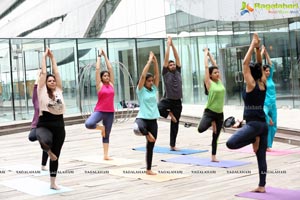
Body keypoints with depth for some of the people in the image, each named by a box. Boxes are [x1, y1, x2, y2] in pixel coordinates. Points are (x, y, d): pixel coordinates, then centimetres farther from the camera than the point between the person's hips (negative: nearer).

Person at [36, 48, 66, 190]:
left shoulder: (59, 90, 8)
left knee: (56, 155, 9)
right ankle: (48, 150, 2)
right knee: (46, 141, -37)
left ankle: (53, 183, 21)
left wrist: (52, 58, 13)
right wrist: (45, 56, 8)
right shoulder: (42, 91, 0)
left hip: (59, 126, 4)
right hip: (44, 125, -4)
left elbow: (56, 72, 9)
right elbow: (43, 73, 0)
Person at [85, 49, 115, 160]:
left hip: (110, 112, 3)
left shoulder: (111, 84, 7)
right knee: (88, 124, -28)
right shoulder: (99, 85, -2)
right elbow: (97, 69, -2)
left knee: (107, 134, 8)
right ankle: (101, 128, 3)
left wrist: (105, 56, 13)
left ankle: (106, 155, 14)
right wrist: (99, 56, 5)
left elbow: (110, 68, 9)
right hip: (99, 111, -3)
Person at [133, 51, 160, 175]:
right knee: (138, 128, -43)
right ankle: (147, 134, -10)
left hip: (153, 120, 5)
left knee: (150, 146, 9)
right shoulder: (141, 90, -3)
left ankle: (149, 169, 19)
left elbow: (157, 74, 6)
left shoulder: (154, 89, 10)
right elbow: (143, 75, -14)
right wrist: (149, 61, -11)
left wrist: (155, 61, -3)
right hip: (142, 118, -5)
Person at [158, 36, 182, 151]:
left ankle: (173, 145, 16)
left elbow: (177, 57, 6)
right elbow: (166, 58, -5)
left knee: (175, 124, 7)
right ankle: (169, 113, -2)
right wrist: (168, 45, -1)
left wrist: (173, 45, 6)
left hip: (177, 102, 3)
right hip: (167, 100, -3)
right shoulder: (166, 73, -1)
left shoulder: (178, 72, 9)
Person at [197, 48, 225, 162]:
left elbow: (215, 65, 11)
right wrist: (206, 53, 5)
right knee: (201, 129, -27)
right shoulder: (209, 83, -8)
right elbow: (206, 67, -5)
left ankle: (213, 157, 21)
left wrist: (210, 54, 19)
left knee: (215, 136, 11)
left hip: (219, 113, 5)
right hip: (209, 112, -5)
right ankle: (211, 123, 7)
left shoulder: (220, 81, 6)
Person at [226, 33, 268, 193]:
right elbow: (259, 65, 15)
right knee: (261, 156, 9)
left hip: (253, 124, -8)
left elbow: (245, 63, -12)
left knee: (231, 143, -17)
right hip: (263, 124, 8)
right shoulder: (263, 83, 6)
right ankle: (262, 186, 10)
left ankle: (254, 139, -5)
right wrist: (257, 48, 8)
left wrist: (253, 46, -7)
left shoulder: (251, 85, -11)